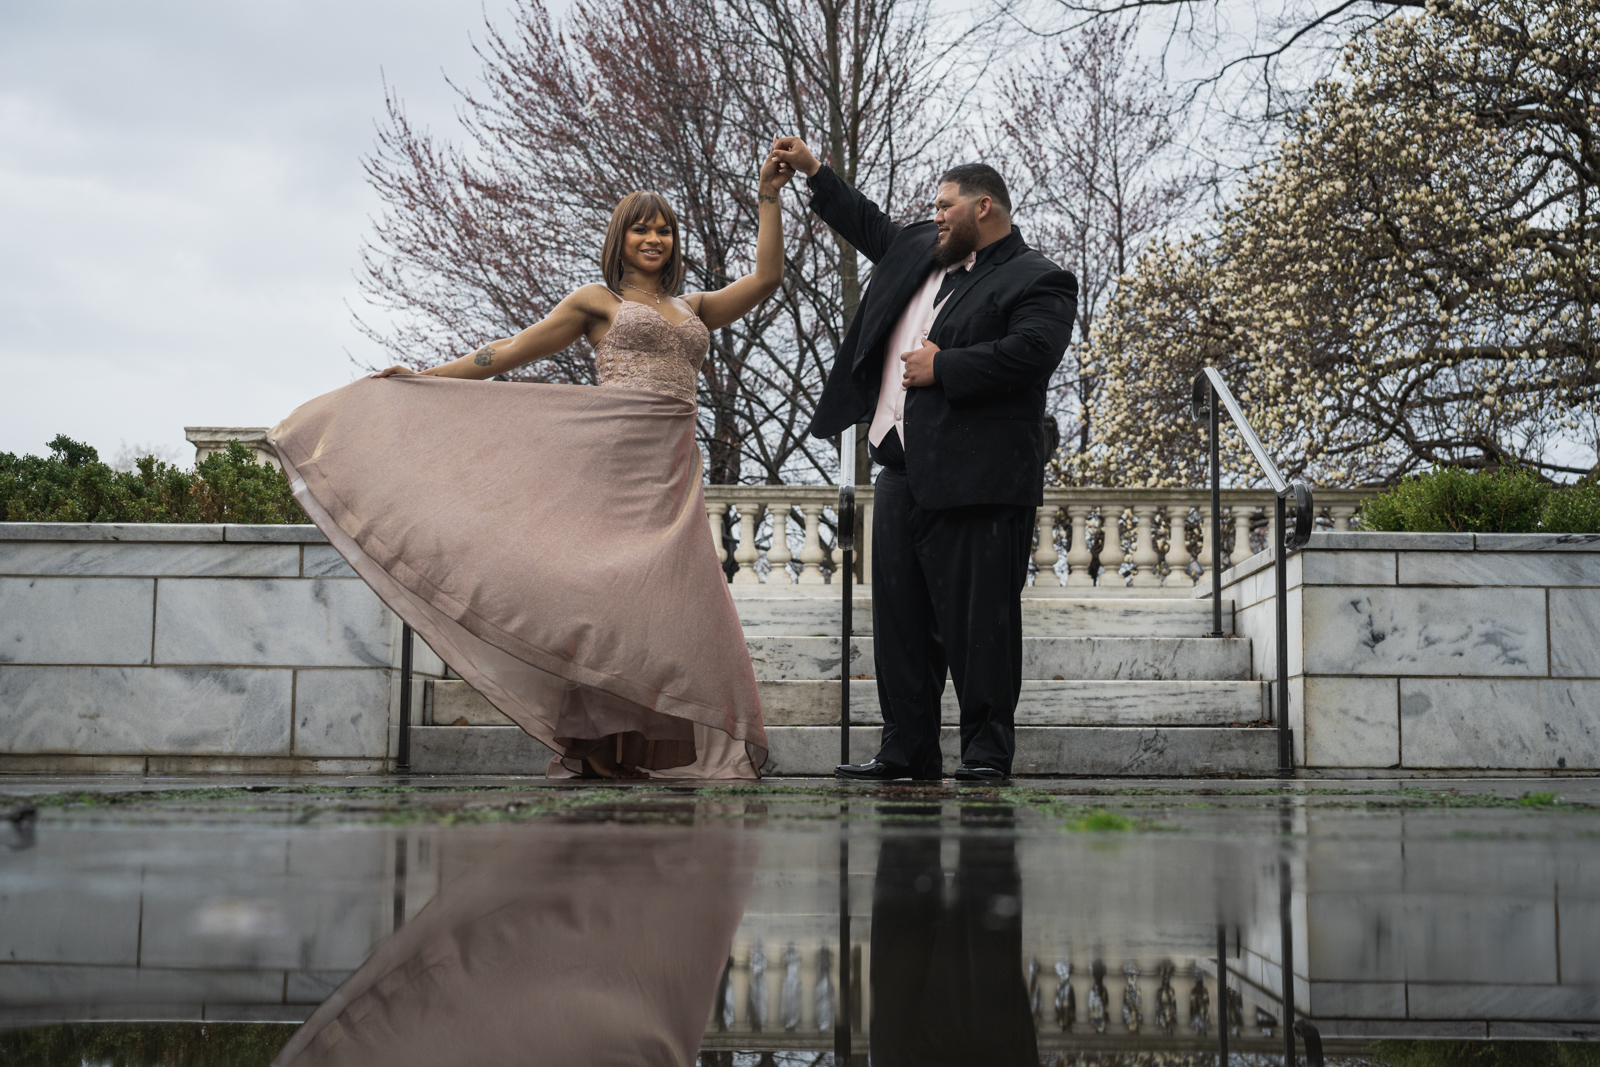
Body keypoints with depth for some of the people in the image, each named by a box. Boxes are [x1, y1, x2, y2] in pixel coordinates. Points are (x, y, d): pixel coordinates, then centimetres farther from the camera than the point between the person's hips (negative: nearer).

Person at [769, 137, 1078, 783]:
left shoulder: (1036, 281, -3)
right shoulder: (918, 252, 21)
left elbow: (1029, 353, -20)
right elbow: (870, 226, 39)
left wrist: (943, 368, -14)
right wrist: (812, 172, 37)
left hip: (976, 480, -8)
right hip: (902, 471, 8)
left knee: (978, 620, -4)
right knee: (901, 620, 9)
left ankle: (987, 752, 5)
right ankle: (907, 751, 17)